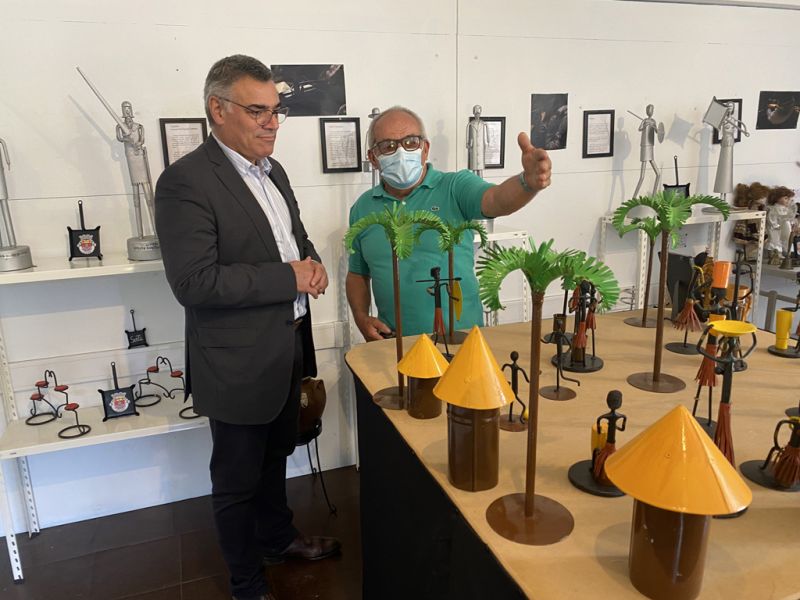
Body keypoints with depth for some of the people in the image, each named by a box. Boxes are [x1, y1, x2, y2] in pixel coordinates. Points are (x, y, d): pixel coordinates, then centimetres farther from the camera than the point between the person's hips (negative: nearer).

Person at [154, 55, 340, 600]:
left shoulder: (272, 171, 7)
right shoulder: (185, 181, -19)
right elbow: (194, 282, -26)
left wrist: (312, 262, -5)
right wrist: (290, 278, -22)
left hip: (287, 347, 8)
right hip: (239, 361, -8)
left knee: (275, 457, 27)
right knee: (238, 478, 13)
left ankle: (278, 537, 51)